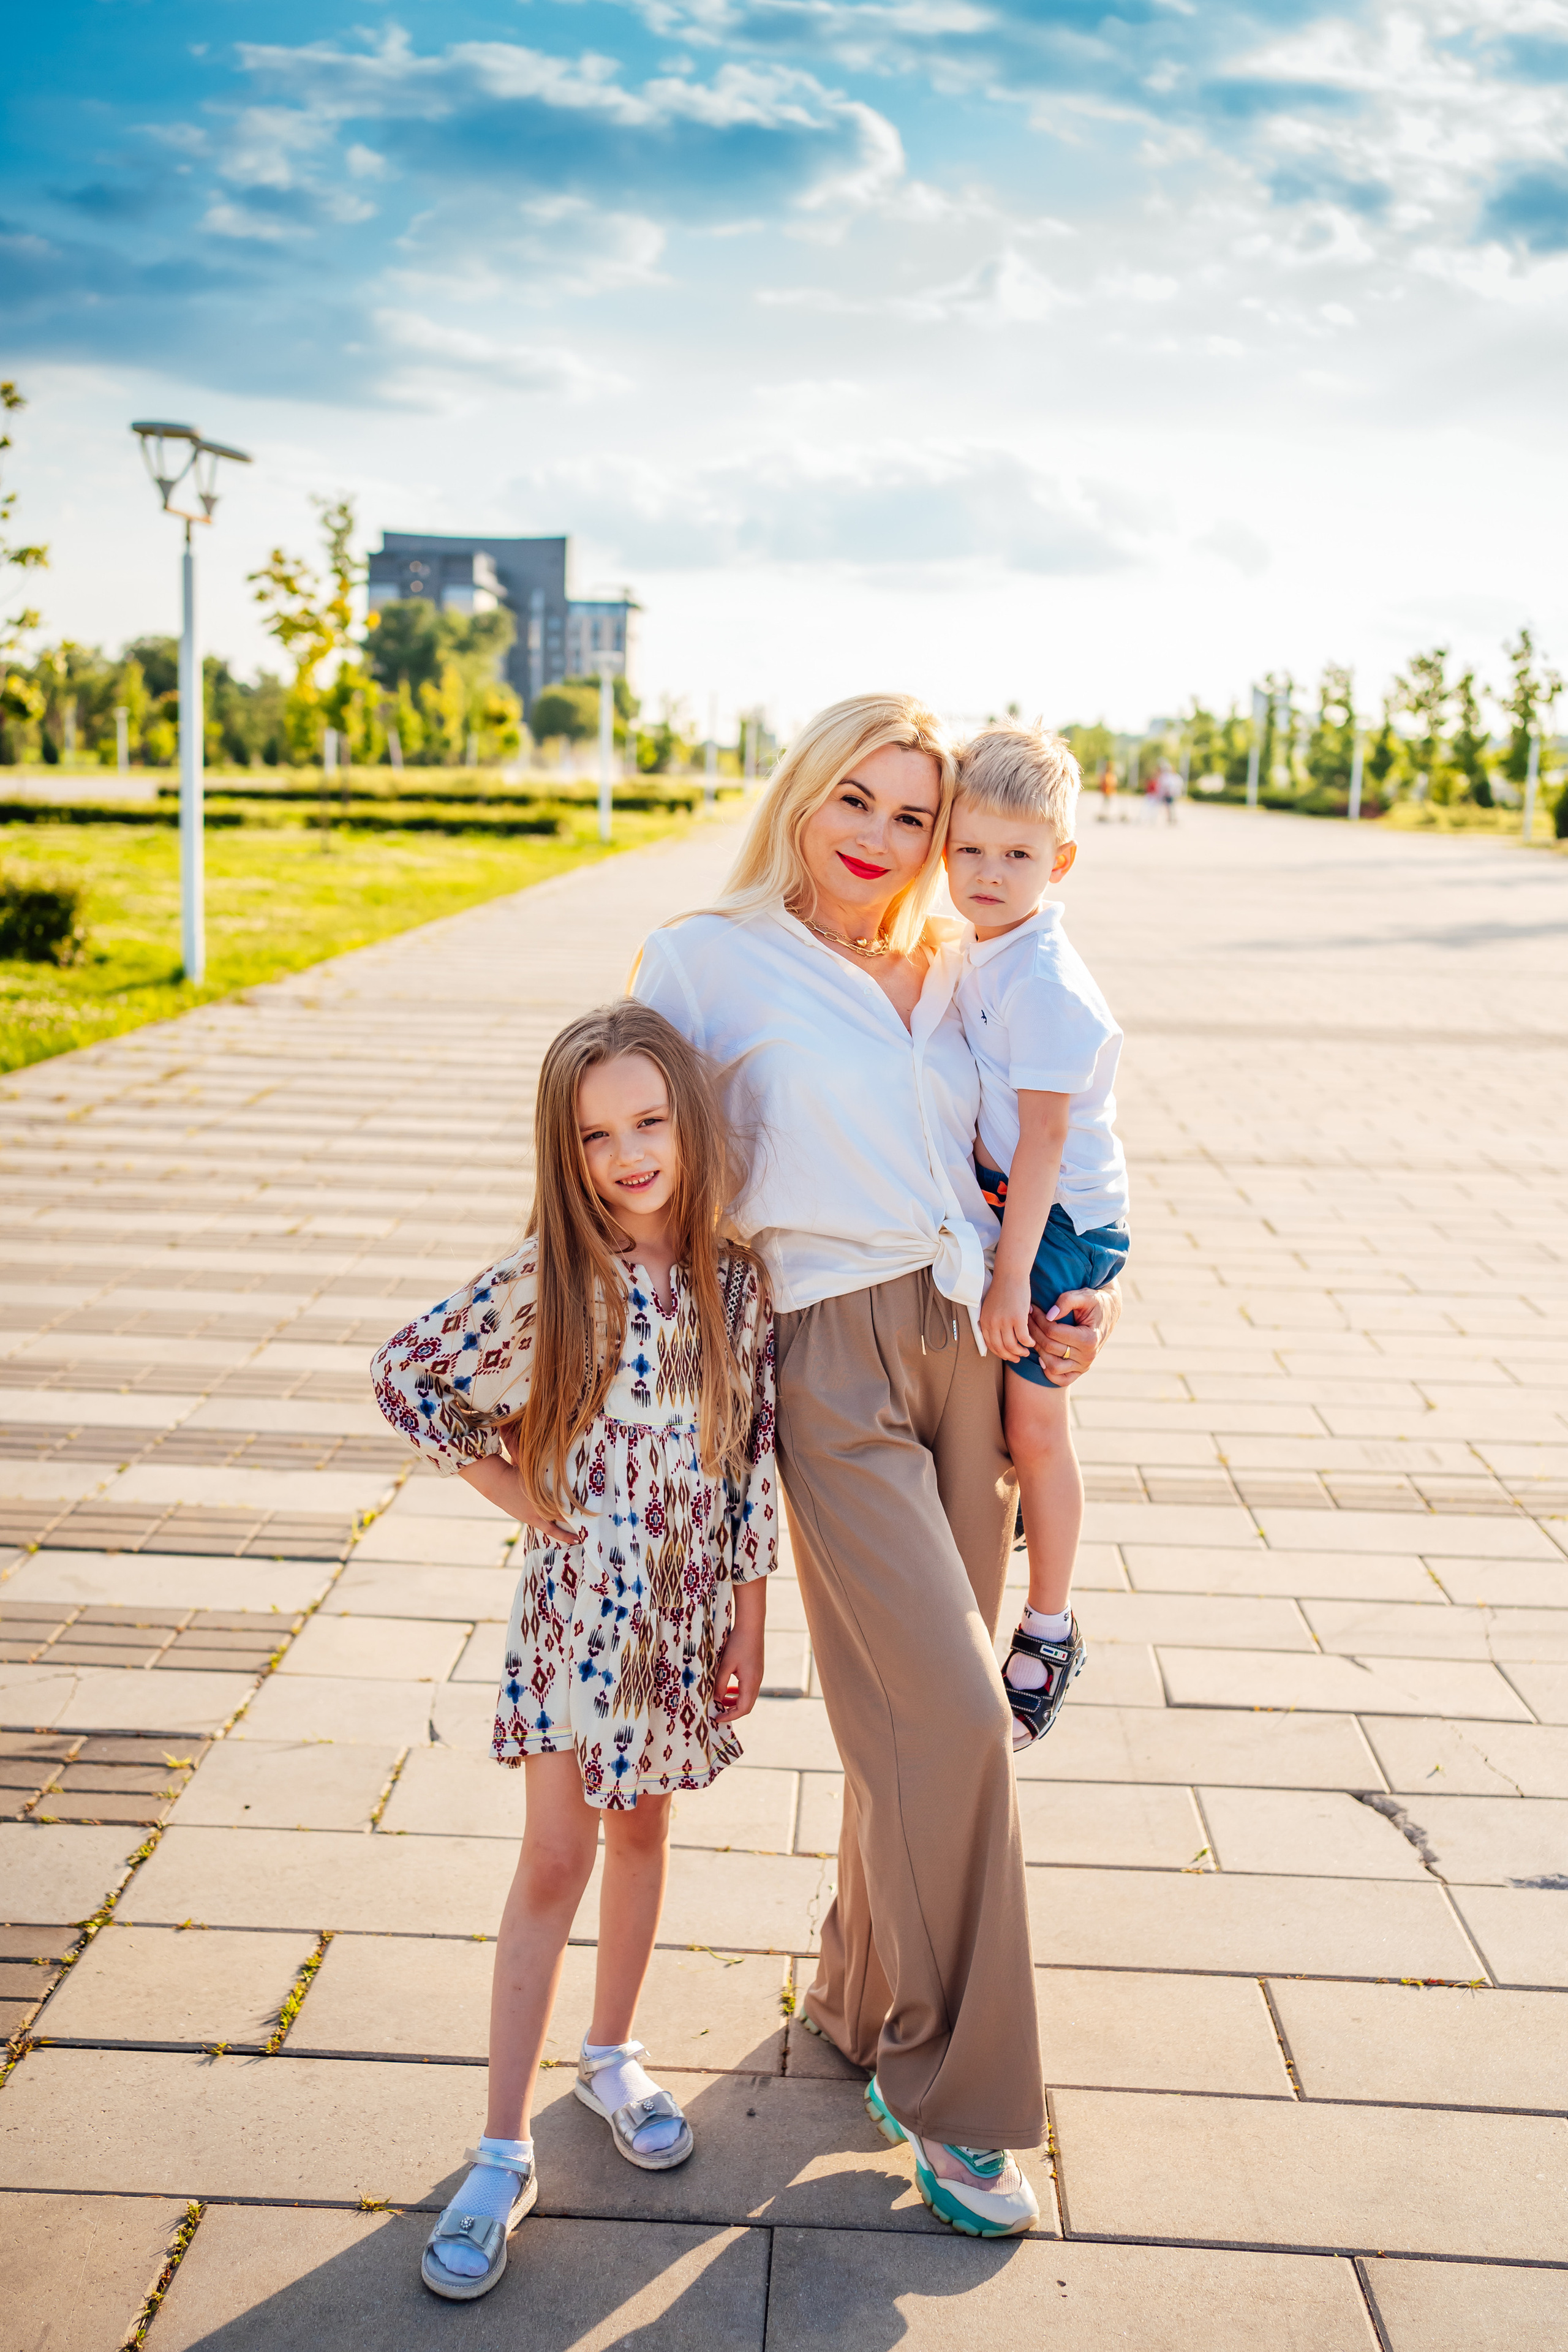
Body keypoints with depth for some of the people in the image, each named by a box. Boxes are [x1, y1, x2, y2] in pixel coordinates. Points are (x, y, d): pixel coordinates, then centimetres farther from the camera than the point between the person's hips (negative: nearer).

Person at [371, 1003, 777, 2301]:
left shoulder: (737, 1280, -5)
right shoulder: (546, 1281, -14)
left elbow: (754, 1456, 1)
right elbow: (407, 1377, -5)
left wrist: (749, 1608, 3)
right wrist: (521, 1495, -5)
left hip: (688, 1604, 3)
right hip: (578, 1600, -3)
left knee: (643, 1829, 18)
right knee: (556, 1863, 1)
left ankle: (615, 2053, 39)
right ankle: (505, 2150, 12)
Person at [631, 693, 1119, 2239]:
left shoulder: (948, 979, 14)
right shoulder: (708, 960, 0)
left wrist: (1093, 1287, 10)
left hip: (970, 1347, 5)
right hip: (836, 1359, -5)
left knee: (920, 1710, 10)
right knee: (953, 1715, -11)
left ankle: (863, 2005, 33)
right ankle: (952, 2098, 7)